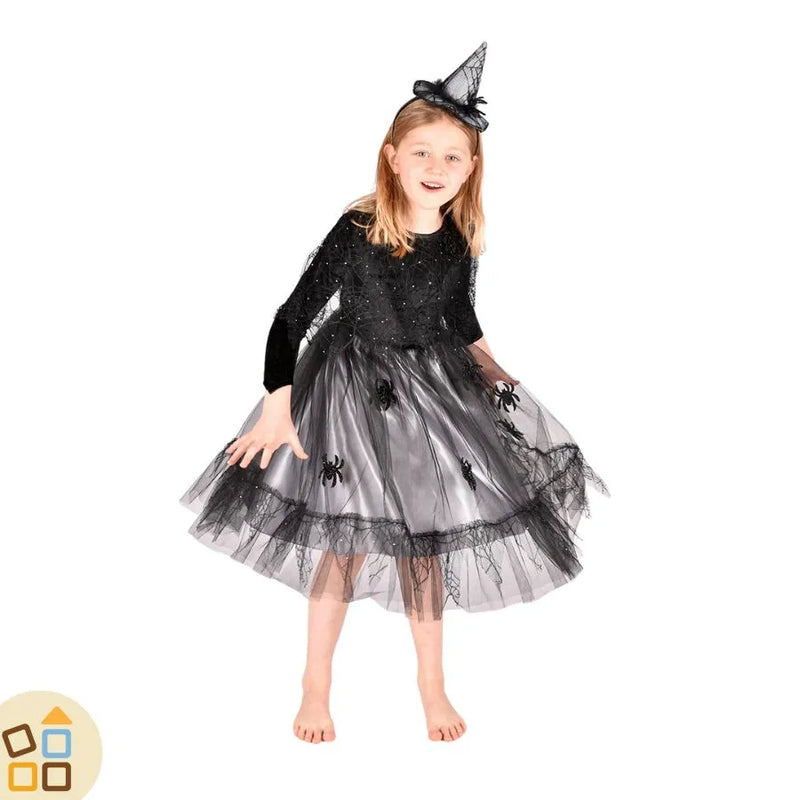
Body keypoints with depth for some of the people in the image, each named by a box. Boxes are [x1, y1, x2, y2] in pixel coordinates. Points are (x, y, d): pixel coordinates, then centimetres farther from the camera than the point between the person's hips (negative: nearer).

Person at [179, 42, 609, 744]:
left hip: (432, 389, 4)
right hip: (353, 390, -4)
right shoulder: (358, 232, -21)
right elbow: (291, 320, -17)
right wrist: (278, 407, -20)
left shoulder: (461, 238, -7)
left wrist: (490, 369, 16)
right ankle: (317, 686, 26)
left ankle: (432, 680, 31)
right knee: (346, 544, 4)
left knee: (424, 538, 13)